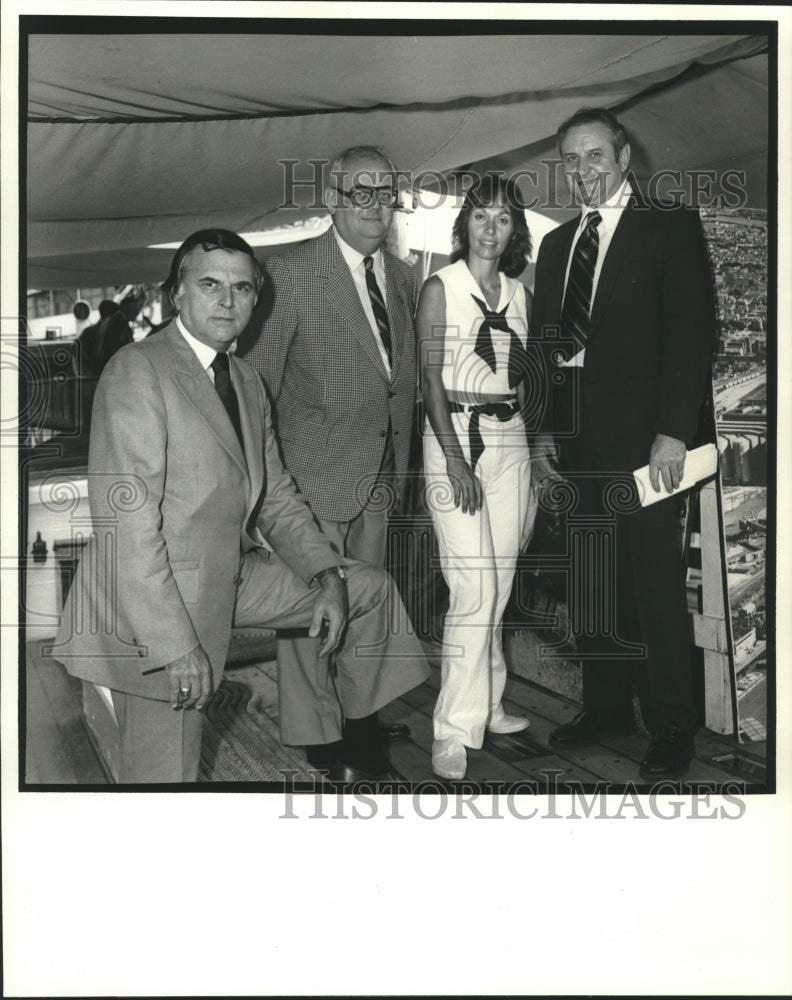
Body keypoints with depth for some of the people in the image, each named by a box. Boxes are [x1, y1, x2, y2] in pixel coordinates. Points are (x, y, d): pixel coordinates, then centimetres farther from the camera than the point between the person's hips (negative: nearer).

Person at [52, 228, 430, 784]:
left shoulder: (248, 381, 11)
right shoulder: (137, 370, -16)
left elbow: (276, 499, 15)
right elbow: (125, 519, -23)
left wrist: (327, 576, -2)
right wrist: (177, 644, -25)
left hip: (236, 575, 8)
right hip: (156, 599, -8)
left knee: (371, 588, 14)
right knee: (168, 774, 0)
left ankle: (361, 753, 28)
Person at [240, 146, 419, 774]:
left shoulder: (403, 278, 10)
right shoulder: (292, 273, -10)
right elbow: (259, 375, -9)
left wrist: (400, 456, 13)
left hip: (381, 473, 7)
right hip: (317, 468, -6)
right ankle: (316, 728, 15)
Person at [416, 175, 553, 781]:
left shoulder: (521, 294, 13)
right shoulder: (440, 288, -2)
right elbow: (431, 377, -8)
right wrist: (455, 457, -15)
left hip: (511, 438, 5)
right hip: (454, 434, -5)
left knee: (500, 583, 7)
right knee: (475, 586, -12)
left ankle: (486, 703, 21)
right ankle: (455, 729, -6)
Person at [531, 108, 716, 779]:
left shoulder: (671, 225, 1)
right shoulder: (557, 244, 18)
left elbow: (693, 329, -7)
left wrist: (673, 431, -15)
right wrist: (546, 428, 8)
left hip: (640, 433, -5)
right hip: (575, 437, 6)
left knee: (656, 581, -4)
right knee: (590, 579, 9)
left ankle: (673, 724, 8)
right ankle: (607, 706, 21)